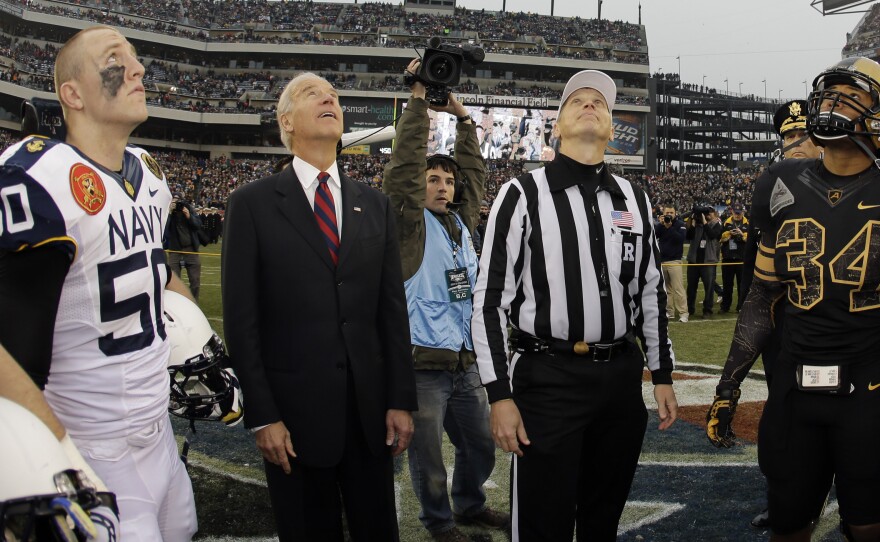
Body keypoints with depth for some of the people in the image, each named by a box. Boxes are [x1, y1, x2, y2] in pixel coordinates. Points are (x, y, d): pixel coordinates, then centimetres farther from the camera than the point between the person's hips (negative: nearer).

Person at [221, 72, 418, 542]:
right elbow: (241, 318, -5)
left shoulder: (375, 205, 9)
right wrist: (261, 415, -9)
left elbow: (392, 308, 8)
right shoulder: (252, 204, -2)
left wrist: (401, 400, 3)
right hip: (295, 410, -3)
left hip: (371, 407, 3)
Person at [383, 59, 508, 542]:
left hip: (465, 360, 7)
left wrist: (461, 116, 11)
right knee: (428, 453, 5)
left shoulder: (461, 220, 11)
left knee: (480, 443, 19)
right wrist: (419, 101, -14)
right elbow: (405, 164, -15)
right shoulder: (412, 221, -6)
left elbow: (475, 171, 16)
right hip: (423, 362, -6)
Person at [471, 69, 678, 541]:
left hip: (622, 378, 5)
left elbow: (651, 291, 16)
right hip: (547, 379, -4)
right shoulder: (523, 195, -5)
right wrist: (499, 395, -11)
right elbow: (490, 299, -7)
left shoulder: (635, 200, 9)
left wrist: (663, 376, 15)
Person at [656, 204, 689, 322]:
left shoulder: (680, 224, 0)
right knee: (665, 289, 6)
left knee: (678, 289, -10)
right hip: (661, 260, 4)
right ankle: (669, 312, 11)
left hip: (674, 261, -4)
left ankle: (683, 313, -10)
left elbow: (680, 238, -17)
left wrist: (669, 227, -20)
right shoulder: (660, 224, 10)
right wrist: (660, 224, -15)